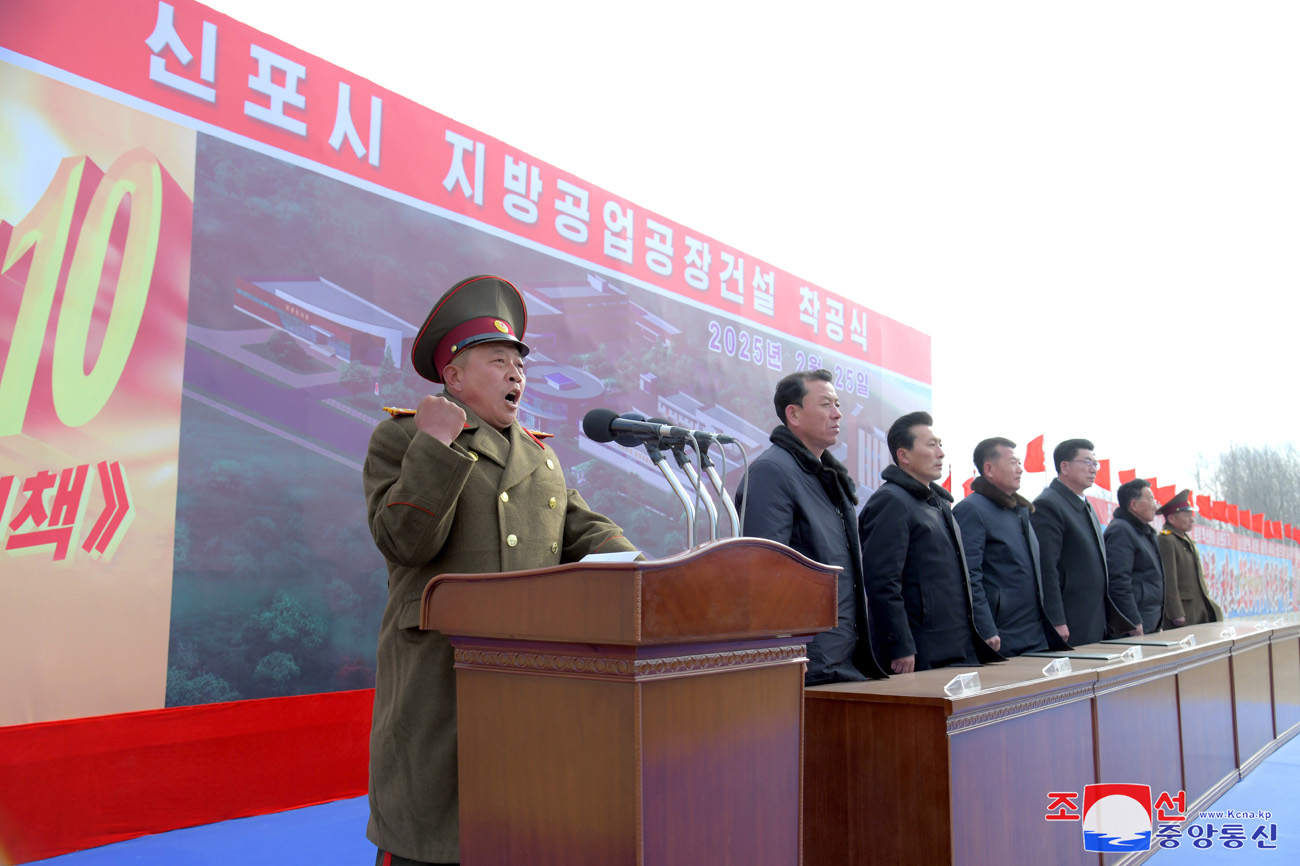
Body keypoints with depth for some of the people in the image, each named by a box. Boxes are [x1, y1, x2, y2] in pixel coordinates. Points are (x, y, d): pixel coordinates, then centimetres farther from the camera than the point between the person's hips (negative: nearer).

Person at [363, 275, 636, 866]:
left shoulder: (539, 453, 20)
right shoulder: (401, 439, 1)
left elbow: (581, 529, 12)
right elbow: (403, 542, -12)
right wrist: (436, 445, -13)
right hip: (440, 677, -5)